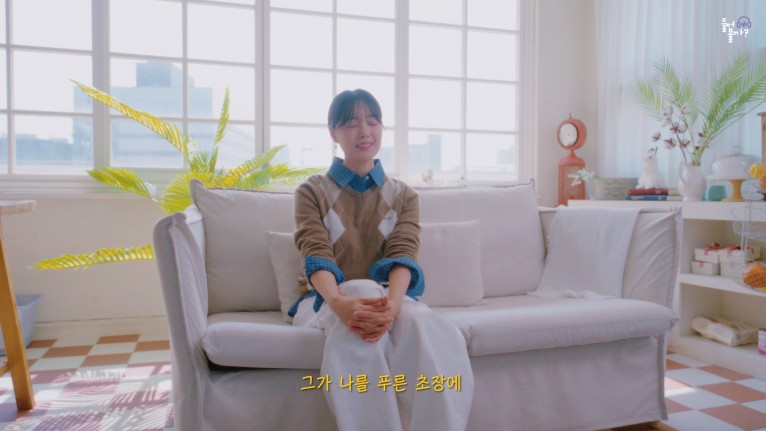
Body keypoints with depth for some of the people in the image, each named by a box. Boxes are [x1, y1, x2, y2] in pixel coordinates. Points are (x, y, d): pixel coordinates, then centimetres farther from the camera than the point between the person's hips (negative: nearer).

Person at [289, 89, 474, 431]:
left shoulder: (404, 196, 11)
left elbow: (402, 254, -8)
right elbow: (316, 255, -12)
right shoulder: (312, 192, 5)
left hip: (388, 297, 2)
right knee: (365, 288, -38)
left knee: (426, 327, -35)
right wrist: (339, 302, -36)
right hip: (329, 300, -1)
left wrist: (392, 303, -32)